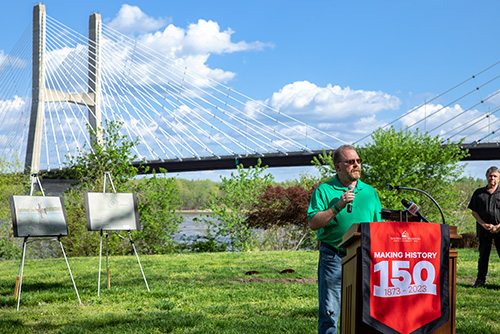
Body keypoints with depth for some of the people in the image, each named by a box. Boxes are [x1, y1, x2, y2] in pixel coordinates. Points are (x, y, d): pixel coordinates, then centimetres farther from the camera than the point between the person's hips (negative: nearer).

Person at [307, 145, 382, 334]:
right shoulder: (324, 190, 2)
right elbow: (313, 223, -8)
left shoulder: (370, 192, 15)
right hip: (333, 259, -4)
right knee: (329, 313, -4)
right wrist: (337, 207, -16)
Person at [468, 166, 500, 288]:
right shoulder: (479, 193, 9)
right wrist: (484, 225, -5)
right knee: (483, 255, 7)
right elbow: (474, 211, 8)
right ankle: (481, 279, 17)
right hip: (483, 230, 1)